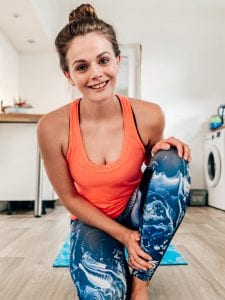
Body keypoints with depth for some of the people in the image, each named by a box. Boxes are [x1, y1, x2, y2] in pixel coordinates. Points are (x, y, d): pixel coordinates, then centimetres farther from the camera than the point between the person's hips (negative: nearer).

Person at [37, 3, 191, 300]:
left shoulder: (149, 116, -18)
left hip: (135, 211, 2)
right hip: (91, 221, -1)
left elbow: (155, 169, 2)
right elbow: (69, 197, -9)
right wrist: (123, 235, -15)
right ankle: (120, 272, 11)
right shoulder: (52, 128, -20)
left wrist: (166, 152, -23)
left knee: (173, 162, -27)